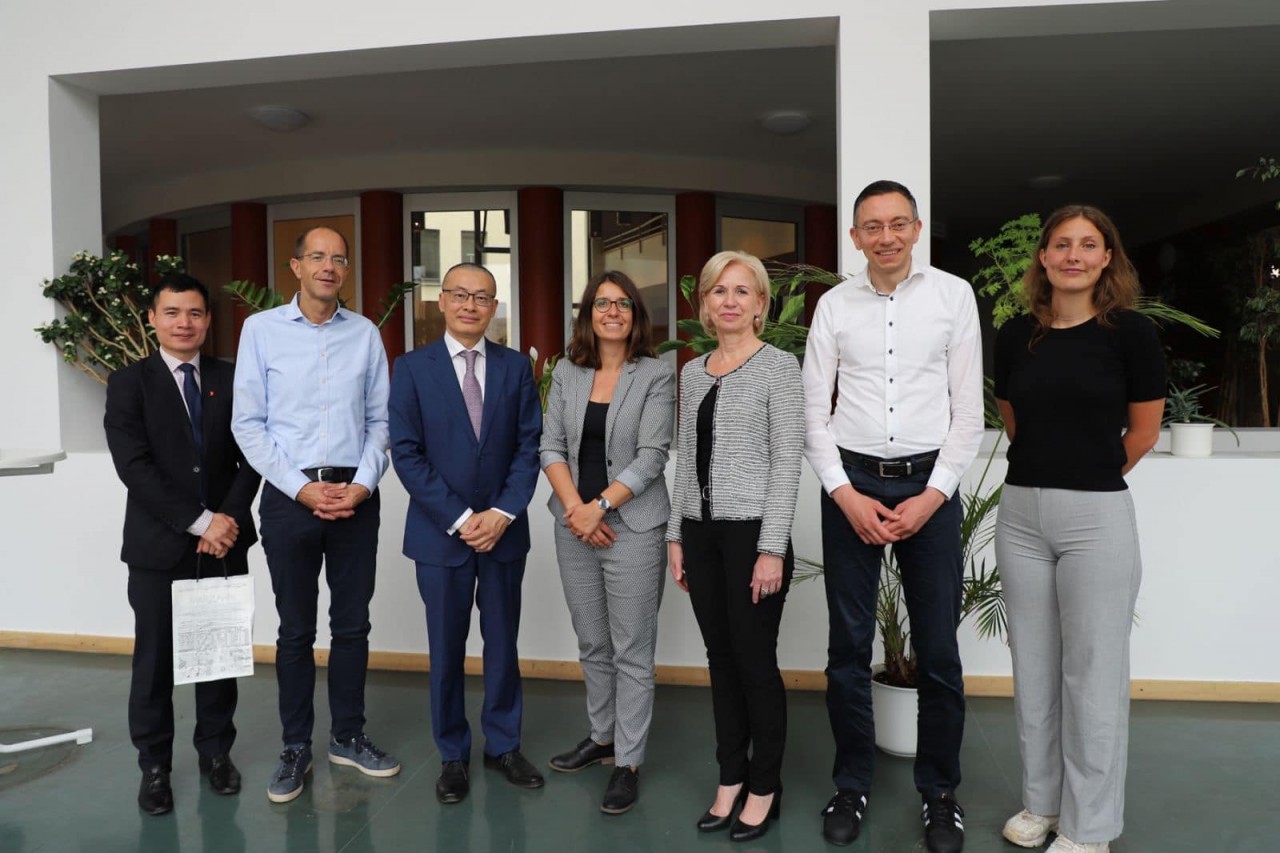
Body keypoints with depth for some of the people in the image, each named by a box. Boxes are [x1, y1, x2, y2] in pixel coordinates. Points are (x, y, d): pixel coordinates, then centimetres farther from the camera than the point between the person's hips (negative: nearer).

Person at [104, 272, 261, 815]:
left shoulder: (231, 379, 6)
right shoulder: (128, 383, -1)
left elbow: (250, 457, 3)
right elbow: (134, 466, -10)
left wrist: (230, 517, -11)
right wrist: (199, 522, -16)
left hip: (224, 541, 2)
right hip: (159, 546, -2)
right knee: (155, 660, 8)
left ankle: (216, 751, 27)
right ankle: (154, 766, 24)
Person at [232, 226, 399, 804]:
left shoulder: (365, 334, 6)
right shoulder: (261, 329, 1)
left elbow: (379, 420, 6)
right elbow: (247, 424, -2)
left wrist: (363, 484, -8)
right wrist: (302, 489, -10)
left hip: (356, 497, 2)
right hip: (289, 496, -1)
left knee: (352, 625, 10)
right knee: (295, 629, 9)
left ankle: (347, 736, 27)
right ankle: (296, 748, 24)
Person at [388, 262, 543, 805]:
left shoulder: (516, 367, 3)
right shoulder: (412, 368, -2)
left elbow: (529, 445, 0)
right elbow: (406, 454, -7)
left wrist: (503, 512, -12)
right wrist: (460, 519, -14)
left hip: (503, 529, 2)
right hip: (441, 532, -1)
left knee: (503, 643, 12)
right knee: (446, 649, 10)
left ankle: (503, 745, 29)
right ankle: (452, 755, 27)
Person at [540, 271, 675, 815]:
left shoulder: (656, 376, -3)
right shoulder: (567, 373, 8)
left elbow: (651, 457, -10)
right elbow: (550, 446, 4)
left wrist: (599, 507, -16)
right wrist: (575, 507, -9)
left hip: (632, 526, -4)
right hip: (575, 527, 4)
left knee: (632, 651, 2)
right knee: (591, 644, 16)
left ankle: (629, 762, 15)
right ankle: (602, 736, 34)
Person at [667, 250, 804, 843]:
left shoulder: (779, 366, -6)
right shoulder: (692, 372, 11)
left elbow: (787, 462, -11)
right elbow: (685, 459, 13)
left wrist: (772, 548, -16)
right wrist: (676, 535, 10)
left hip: (753, 530, -5)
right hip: (701, 532, 6)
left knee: (755, 660, 4)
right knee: (721, 657, 14)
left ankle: (765, 786, 23)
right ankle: (731, 777, 29)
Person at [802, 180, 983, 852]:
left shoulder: (953, 295, 1)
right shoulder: (834, 305, 4)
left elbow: (968, 410, 0)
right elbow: (814, 411, 3)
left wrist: (932, 496, -9)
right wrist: (848, 495, -6)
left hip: (930, 485, -1)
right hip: (850, 483, 1)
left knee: (938, 650, 7)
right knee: (848, 646, 9)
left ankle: (940, 794, 27)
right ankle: (851, 786, 27)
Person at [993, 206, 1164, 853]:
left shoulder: (1130, 331, -5)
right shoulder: (1016, 336, 4)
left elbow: (1143, 432, 3)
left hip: (1097, 515, -4)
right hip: (1021, 512, 4)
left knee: (1093, 672, 5)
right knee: (1032, 666, 13)